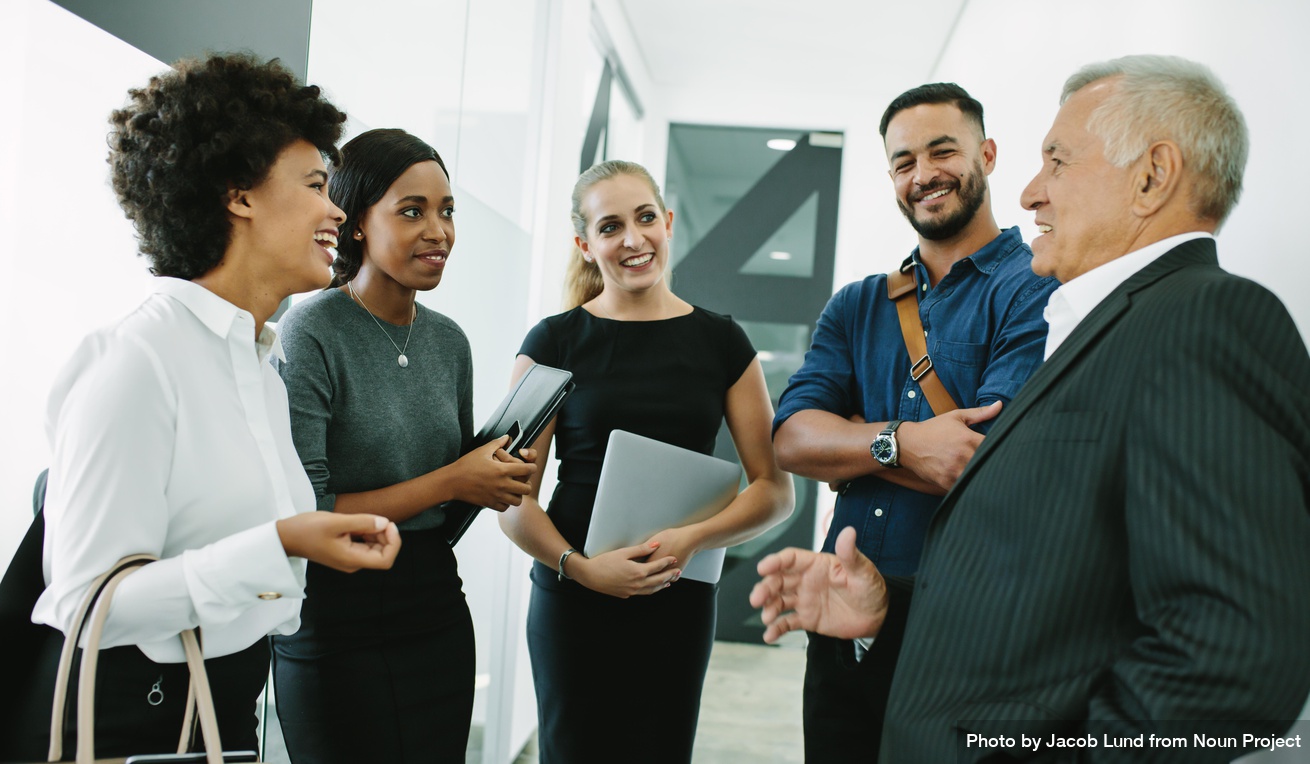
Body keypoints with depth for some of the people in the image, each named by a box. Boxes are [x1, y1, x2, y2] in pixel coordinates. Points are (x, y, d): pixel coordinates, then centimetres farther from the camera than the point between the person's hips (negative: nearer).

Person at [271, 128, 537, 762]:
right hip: (335, 632, -6)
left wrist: (498, 477, -4)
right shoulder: (311, 334, -13)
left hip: (437, 615, 6)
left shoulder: (449, 340, 6)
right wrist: (450, 481, -17)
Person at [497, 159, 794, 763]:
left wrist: (693, 538, -13)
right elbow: (514, 499, -3)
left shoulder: (720, 341, 3)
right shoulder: (554, 342, -1)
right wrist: (579, 566, -18)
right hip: (573, 597, -1)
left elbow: (774, 489, 2)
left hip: (679, 600, 1)